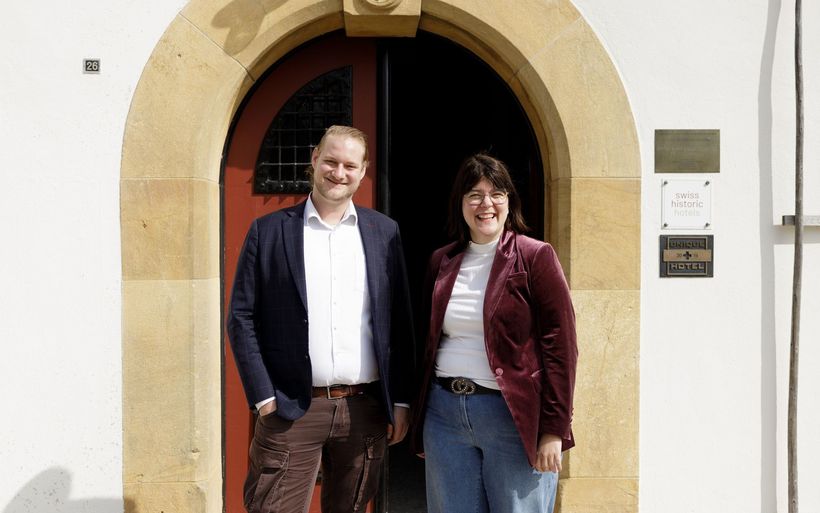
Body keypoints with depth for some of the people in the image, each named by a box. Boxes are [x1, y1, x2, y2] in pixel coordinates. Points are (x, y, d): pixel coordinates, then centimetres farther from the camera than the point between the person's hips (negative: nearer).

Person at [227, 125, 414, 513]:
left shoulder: (384, 232, 6)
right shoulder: (268, 231, 1)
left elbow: (400, 321, 7)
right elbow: (241, 318, 0)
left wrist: (401, 400, 4)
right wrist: (264, 397, -7)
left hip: (366, 409, 2)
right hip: (291, 410, -2)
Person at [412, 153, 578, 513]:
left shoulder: (535, 257, -5)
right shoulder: (441, 261, 10)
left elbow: (561, 346, -9)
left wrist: (554, 430, -13)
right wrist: (421, 421, 14)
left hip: (513, 416, -4)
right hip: (445, 413, 5)